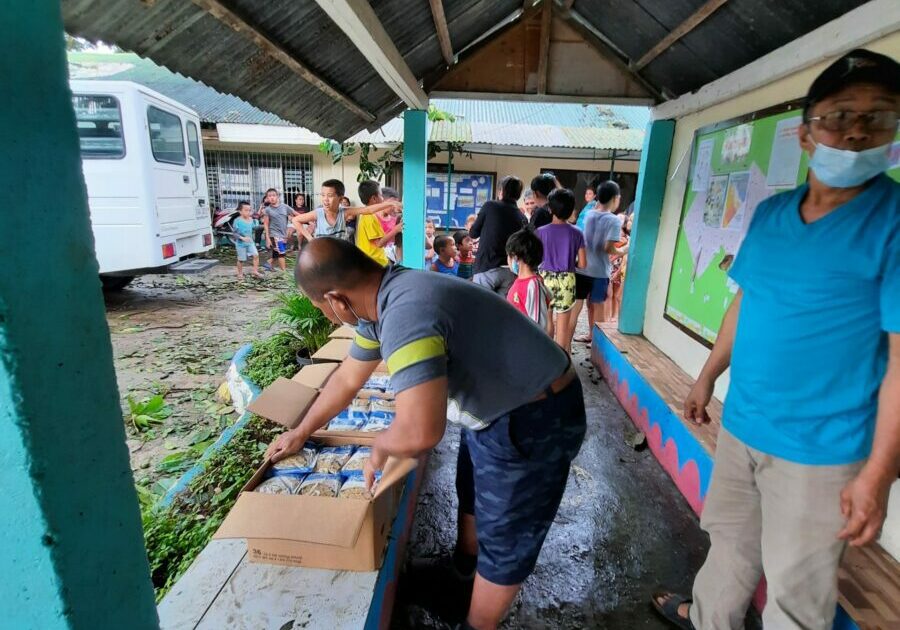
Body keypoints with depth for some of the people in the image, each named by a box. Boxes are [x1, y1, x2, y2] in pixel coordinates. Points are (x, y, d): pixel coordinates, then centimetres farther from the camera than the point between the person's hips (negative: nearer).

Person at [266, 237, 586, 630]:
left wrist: (378, 449, -18)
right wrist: (301, 433, 23)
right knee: (472, 497, 29)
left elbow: (420, 432, -42)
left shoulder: (406, 314, -35)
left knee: (505, 540, 11)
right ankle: (461, 576, 55)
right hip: (496, 406, 10)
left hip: (532, 421, -10)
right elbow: (347, 379, 11)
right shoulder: (383, 300, -2)